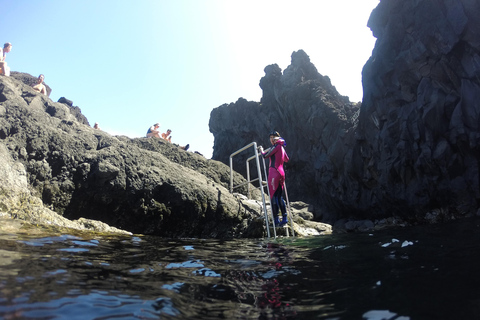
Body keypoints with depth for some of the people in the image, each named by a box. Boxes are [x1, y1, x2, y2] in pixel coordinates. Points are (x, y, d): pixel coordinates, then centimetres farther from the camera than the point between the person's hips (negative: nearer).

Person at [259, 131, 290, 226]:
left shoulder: (277, 146, -7)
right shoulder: (282, 147, 18)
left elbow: (265, 155, -10)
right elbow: (287, 159, 30)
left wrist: (261, 150, 10)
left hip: (274, 171, -9)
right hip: (281, 172, 9)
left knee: (273, 196, -6)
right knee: (279, 197, 11)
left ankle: (276, 219, -6)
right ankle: (284, 217, 11)